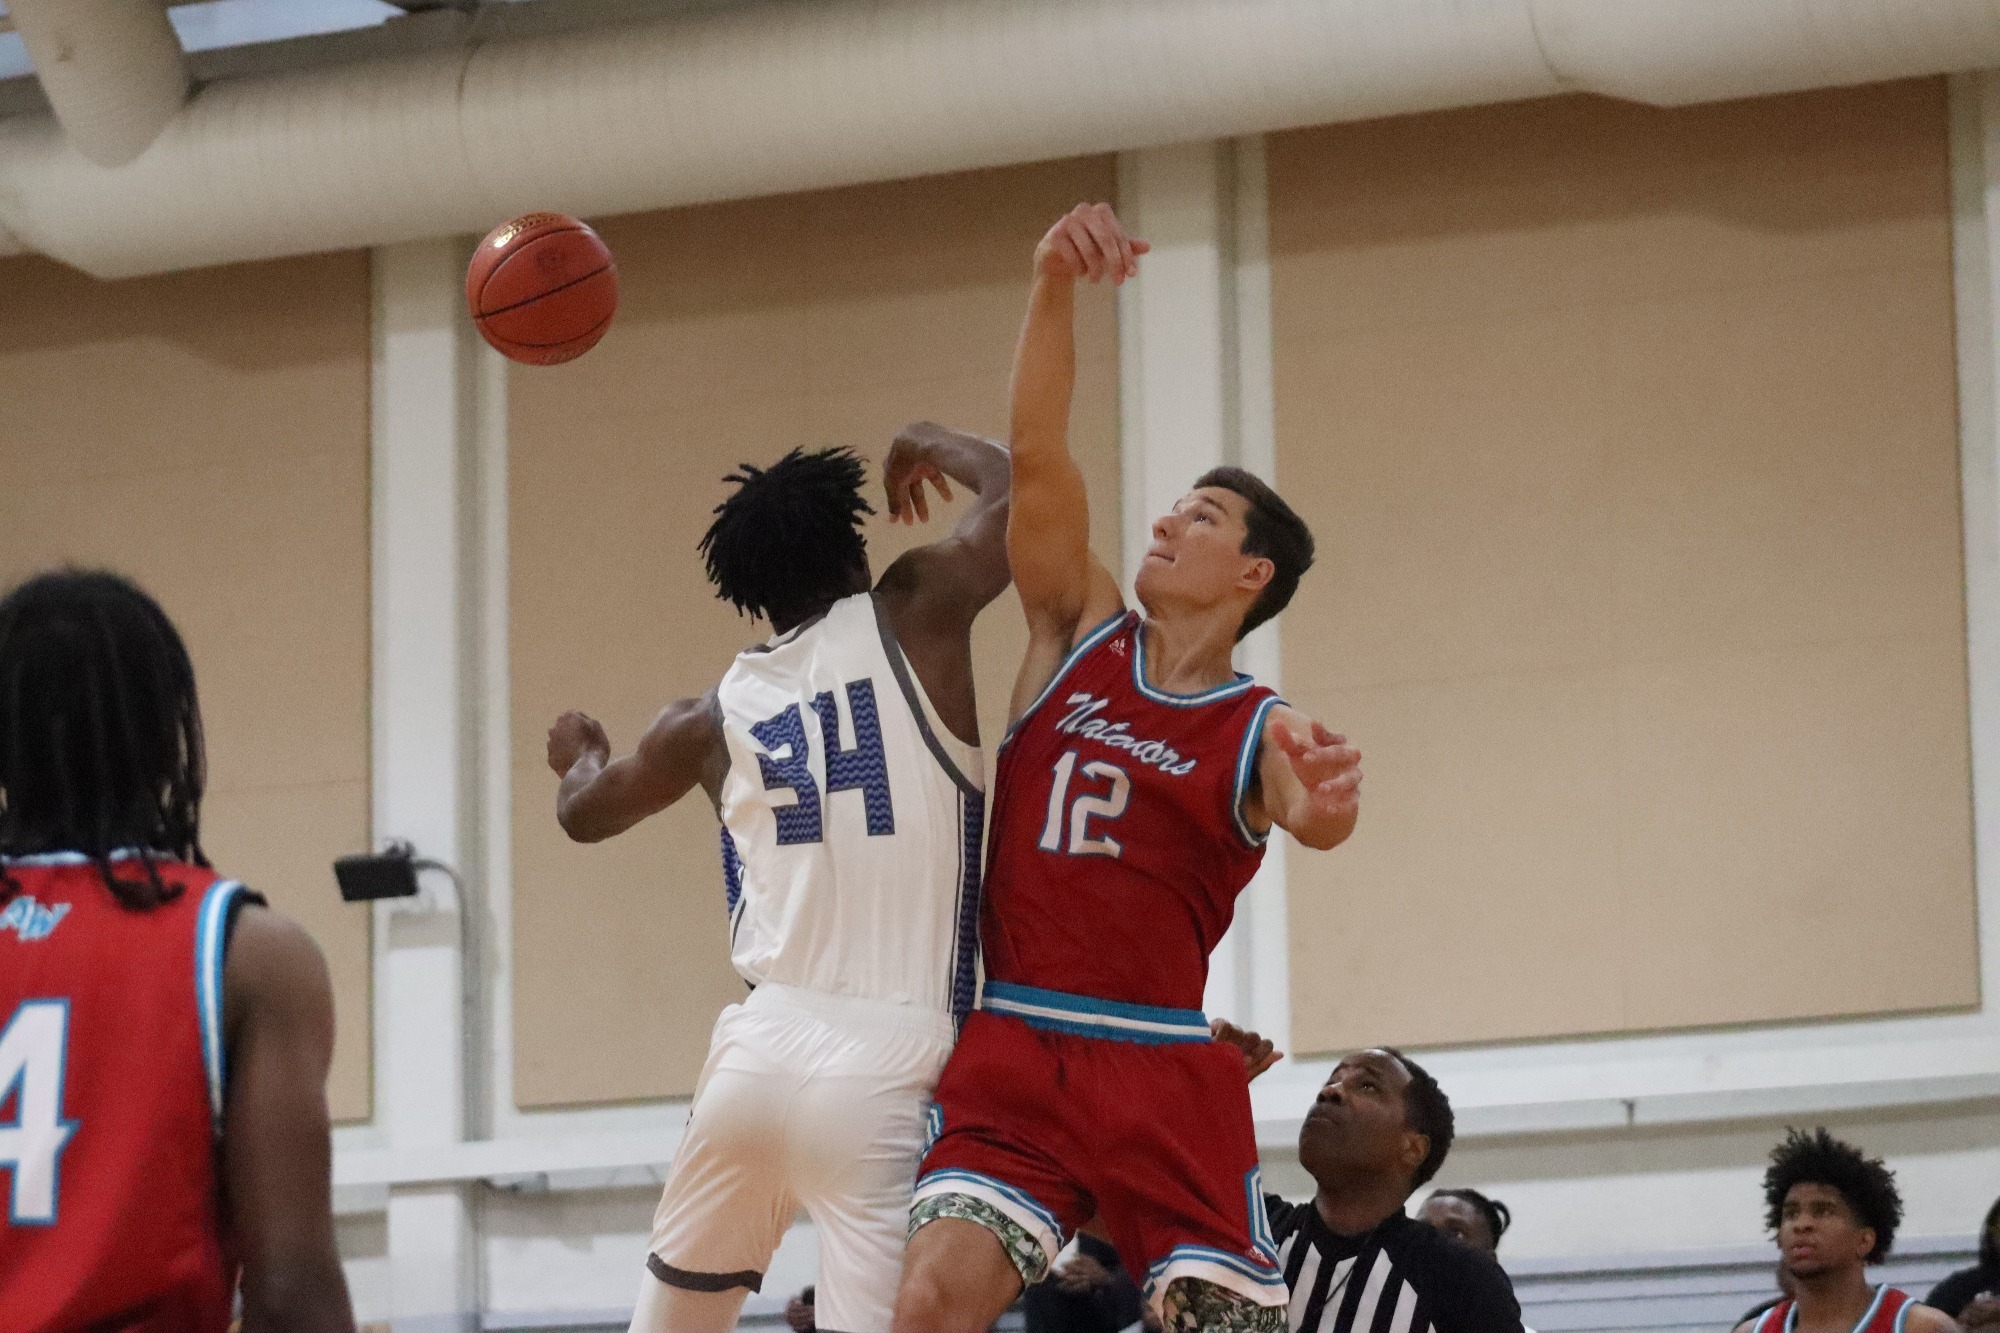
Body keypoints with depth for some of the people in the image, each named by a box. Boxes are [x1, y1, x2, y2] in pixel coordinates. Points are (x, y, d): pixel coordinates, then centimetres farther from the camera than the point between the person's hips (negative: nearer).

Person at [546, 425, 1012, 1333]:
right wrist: (933, 445, 25)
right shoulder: (913, 620, 1)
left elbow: (585, 813, 31)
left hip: (762, 1045, 5)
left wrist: (579, 758, 55)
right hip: (887, 1063, -5)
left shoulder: (715, 716, 14)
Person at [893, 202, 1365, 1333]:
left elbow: (1317, 820, -21)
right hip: (1014, 1053, 1)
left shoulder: (1262, 731, 2)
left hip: (1166, 1070, -1)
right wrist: (1055, 286, -17)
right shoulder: (1082, 633, 10)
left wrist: (1327, 803, -47)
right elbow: (1039, 456, -2)